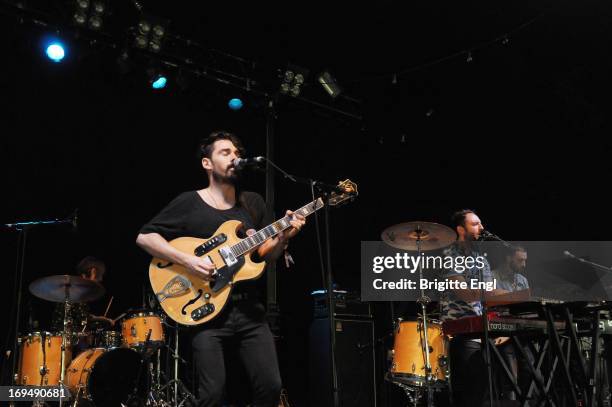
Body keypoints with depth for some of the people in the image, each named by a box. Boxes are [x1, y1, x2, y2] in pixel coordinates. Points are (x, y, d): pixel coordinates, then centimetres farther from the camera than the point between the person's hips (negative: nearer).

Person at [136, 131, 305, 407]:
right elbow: (144, 237, -4)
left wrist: (283, 236, -8)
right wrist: (187, 261, -15)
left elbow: (265, 255, 13)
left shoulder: (253, 203, 12)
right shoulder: (188, 203, -1)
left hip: (250, 310, 4)